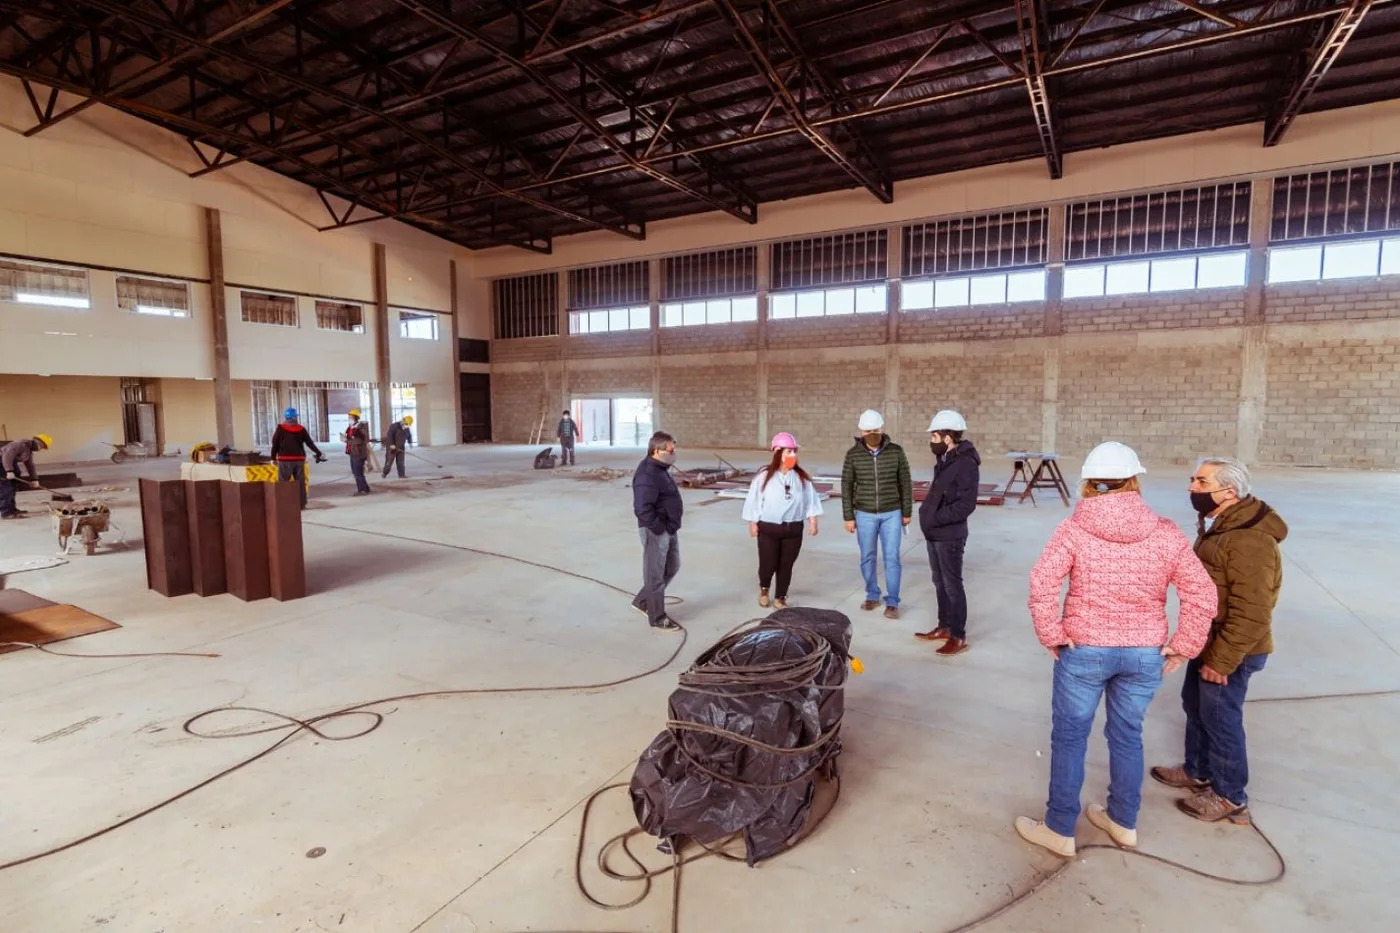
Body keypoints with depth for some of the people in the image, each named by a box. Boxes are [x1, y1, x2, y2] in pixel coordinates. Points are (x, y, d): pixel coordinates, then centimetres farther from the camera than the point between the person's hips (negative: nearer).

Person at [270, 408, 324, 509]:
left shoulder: (280, 429, -4)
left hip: (285, 460, -3)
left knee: (283, 483, 1)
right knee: (300, 482, 9)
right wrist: (318, 453, 11)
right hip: (299, 459, 3)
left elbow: (275, 444, -2)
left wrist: (273, 457, 7)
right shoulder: (301, 429, 5)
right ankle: (301, 504, 10)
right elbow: (310, 442, 5)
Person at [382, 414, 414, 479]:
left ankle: (401, 475, 2)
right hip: (392, 447, -6)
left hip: (400, 448, 6)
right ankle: (385, 474, 17)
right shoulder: (394, 426, -15)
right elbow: (389, 435, -23)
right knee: (389, 461, 1)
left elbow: (409, 436, 23)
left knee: (400, 462, 2)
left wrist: (410, 442, 7)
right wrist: (391, 444, -28)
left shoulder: (407, 429, 7)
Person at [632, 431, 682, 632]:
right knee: (655, 575, 4)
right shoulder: (647, 474, -23)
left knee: (672, 567, 22)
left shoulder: (660, 469, 10)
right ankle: (657, 618, 19)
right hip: (656, 532, -10)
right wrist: (659, 528, -20)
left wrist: (670, 527, 14)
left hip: (670, 530, 10)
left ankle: (642, 602, 34)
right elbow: (643, 509, -30)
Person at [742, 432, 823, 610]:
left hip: (793, 529, 3)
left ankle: (780, 598, 24)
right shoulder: (764, 476, -9)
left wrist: (812, 520, -3)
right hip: (768, 528, -2)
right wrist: (753, 523, -3)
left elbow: (810, 499, 3)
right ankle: (764, 589, 33)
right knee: (768, 564, 1)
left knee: (786, 566, 8)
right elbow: (754, 500, -4)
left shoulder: (802, 477, 0)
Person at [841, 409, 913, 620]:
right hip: (865, 514, 1)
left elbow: (905, 483, 1)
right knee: (867, 558, 10)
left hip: (891, 513, -1)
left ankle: (892, 602, 8)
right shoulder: (853, 454, -7)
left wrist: (907, 512, 2)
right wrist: (848, 517, -3)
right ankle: (872, 595, 27)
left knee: (892, 558, -1)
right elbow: (846, 487, -2)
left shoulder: (896, 451, -7)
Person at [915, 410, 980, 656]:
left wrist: (935, 517, -20)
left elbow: (966, 505, -24)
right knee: (940, 583, 18)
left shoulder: (965, 464, -18)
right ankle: (944, 627, 31)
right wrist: (927, 511, 5)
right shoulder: (944, 460, 9)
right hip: (934, 534, 9)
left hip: (950, 536, -9)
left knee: (952, 585, 0)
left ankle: (959, 637, 11)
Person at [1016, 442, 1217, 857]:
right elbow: (1202, 596, -4)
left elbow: (1042, 583, -20)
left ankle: (1060, 830, 23)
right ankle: (1123, 822, 39)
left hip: (1084, 650, -3)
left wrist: (1052, 635, -8)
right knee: (1127, 736, 21)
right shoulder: (1166, 533, -4)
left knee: (1069, 737, 11)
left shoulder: (1074, 529, -12)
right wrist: (1182, 647, 4)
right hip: (1145, 654, 3)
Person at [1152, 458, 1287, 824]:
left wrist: (1221, 660, -24)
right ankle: (1197, 771, 40)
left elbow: (1251, 614, -28)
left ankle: (1231, 797, 24)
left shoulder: (1249, 540, -28)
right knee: (1195, 706, 22)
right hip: (1208, 642, 10)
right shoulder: (1216, 525, 6)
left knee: (1220, 719, 5)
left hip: (1232, 652, -10)